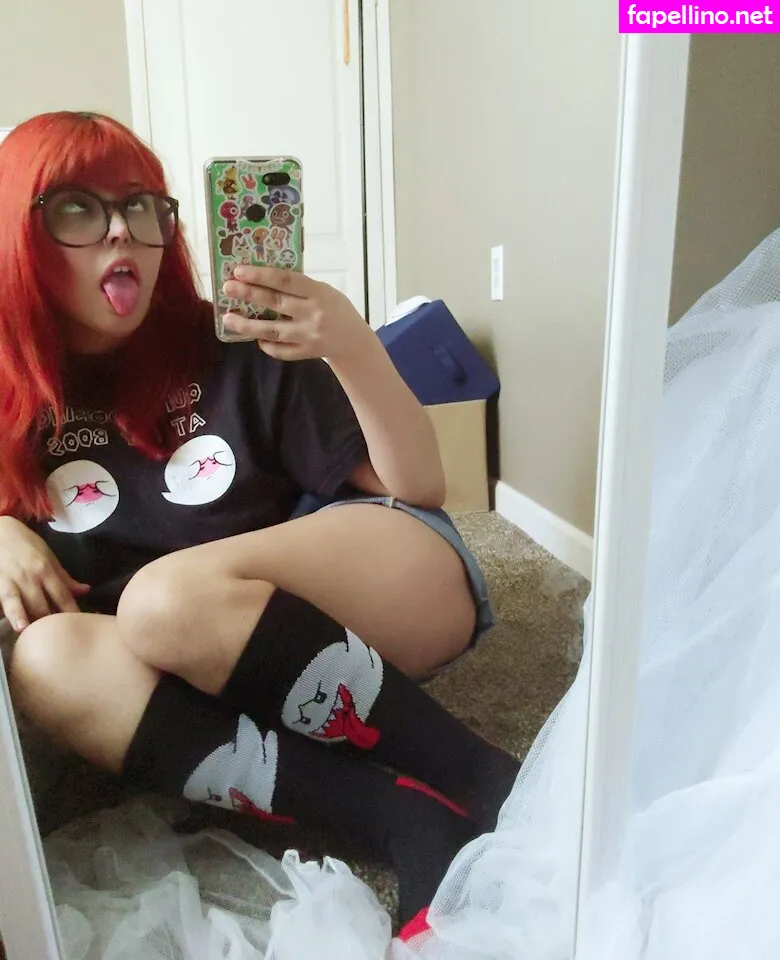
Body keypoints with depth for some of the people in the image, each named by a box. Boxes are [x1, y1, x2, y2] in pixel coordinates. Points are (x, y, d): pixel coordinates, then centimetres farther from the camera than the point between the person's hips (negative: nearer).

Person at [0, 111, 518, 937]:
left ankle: (484, 786, -21)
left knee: (166, 598, -30)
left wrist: (352, 344, -24)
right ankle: (402, 818, -30)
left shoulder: (234, 345, -5)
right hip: (209, 677, 4)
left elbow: (418, 488, -8)